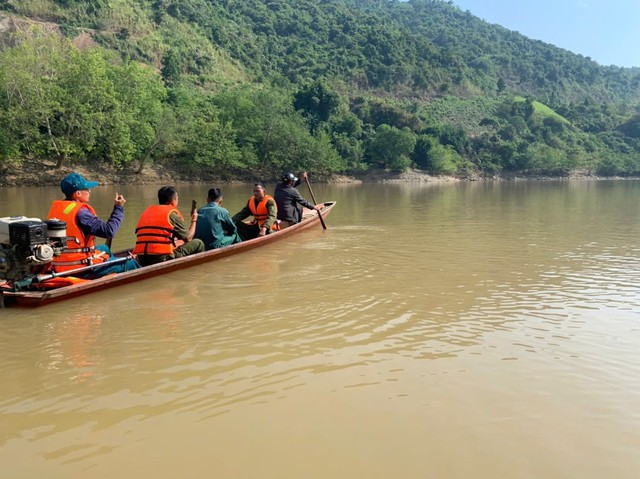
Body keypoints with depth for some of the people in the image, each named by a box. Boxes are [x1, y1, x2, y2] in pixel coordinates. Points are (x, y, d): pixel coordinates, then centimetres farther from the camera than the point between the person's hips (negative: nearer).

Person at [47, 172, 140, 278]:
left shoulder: (55, 207, 6)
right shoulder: (80, 211, -20)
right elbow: (109, 231, -22)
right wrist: (119, 207, -10)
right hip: (80, 269, -10)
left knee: (104, 248, 34)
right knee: (130, 264, -5)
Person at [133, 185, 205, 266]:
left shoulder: (147, 211, 20)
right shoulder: (172, 213, -1)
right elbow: (188, 238, 6)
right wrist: (194, 220, 22)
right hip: (163, 258, -8)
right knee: (198, 244, 6)